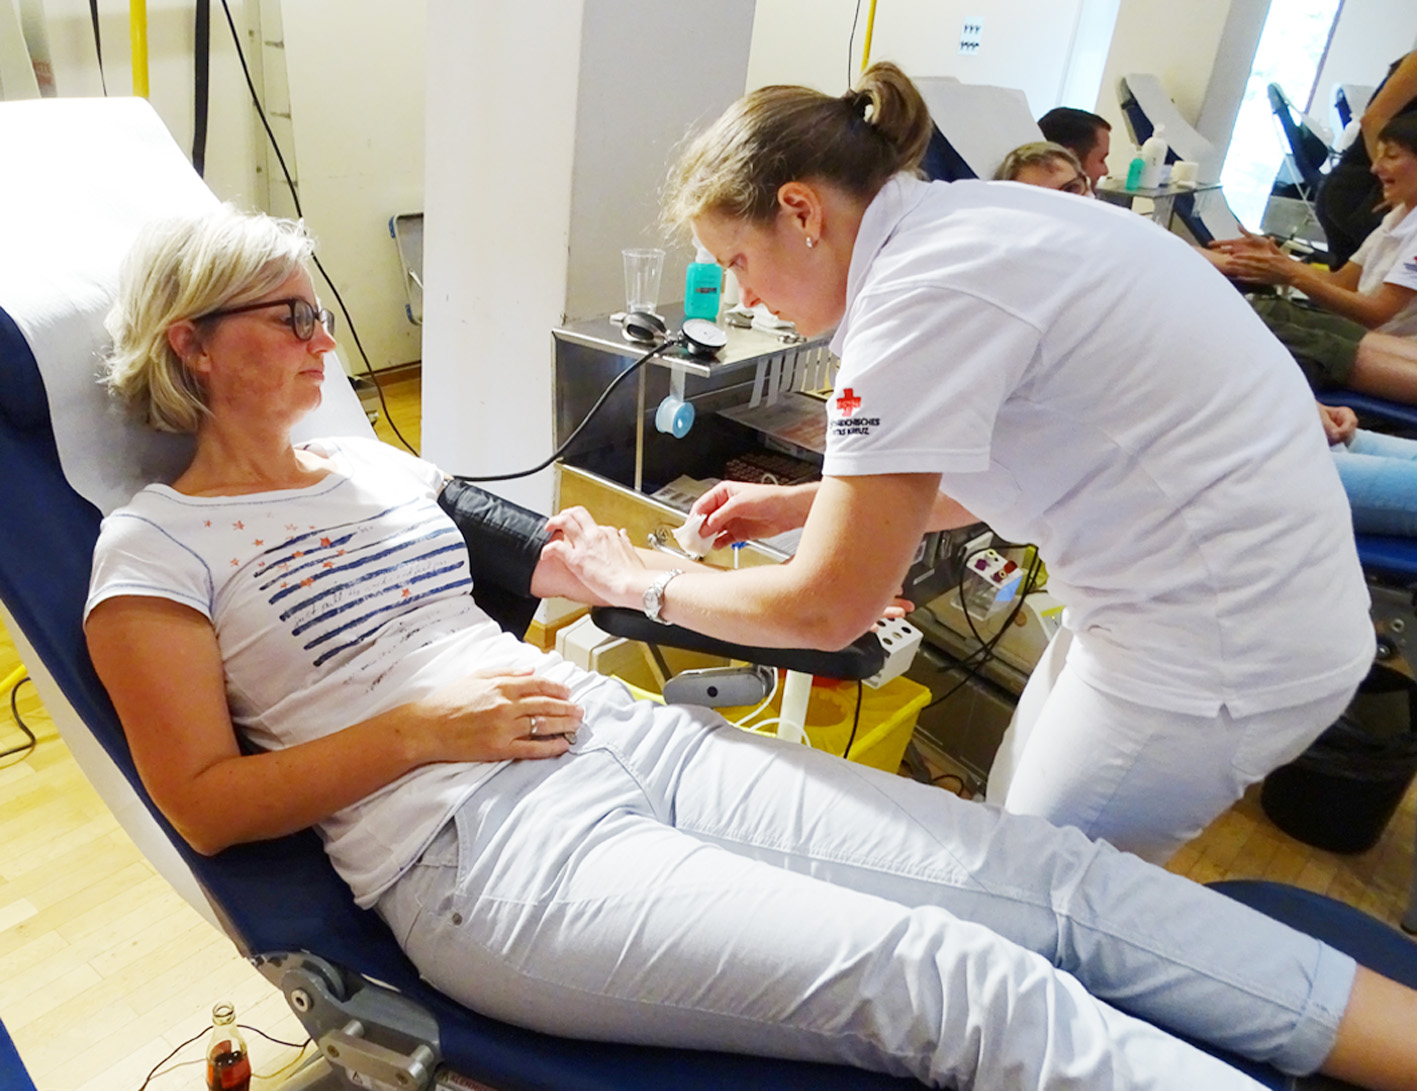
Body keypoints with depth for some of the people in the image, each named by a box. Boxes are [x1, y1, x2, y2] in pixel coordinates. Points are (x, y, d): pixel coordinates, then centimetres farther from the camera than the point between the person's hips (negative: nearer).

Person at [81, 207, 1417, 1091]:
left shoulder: (378, 462, 22)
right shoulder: (153, 545, 6)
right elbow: (204, 803, 0)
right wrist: (425, 727, -11)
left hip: (629, 733, 7)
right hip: (471, 847, -6)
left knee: (1045, 871, -10)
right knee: (942, 975, -26)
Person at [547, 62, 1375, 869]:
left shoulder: (924, 290, -23)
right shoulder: (957, 218, 4)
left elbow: (827, 610, -19)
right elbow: (968, 475, 15)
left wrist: (640, 585, -4)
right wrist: (799, 503, 12)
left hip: (1219, 647, -9)